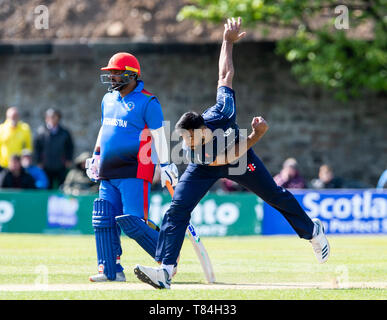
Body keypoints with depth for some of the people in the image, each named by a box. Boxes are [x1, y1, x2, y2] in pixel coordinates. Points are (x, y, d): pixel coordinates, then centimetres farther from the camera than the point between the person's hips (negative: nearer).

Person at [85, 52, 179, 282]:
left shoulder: (148, 102, -6)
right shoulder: (109, 99, 16)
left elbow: (158, 135, -9)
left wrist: (166, 166, -12)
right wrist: (96, 156, 25)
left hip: (134, 171, -8)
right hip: (108, 172, 8)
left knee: (132, 222, -13)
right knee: (104, 221, 2)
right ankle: (111, 270, 8)